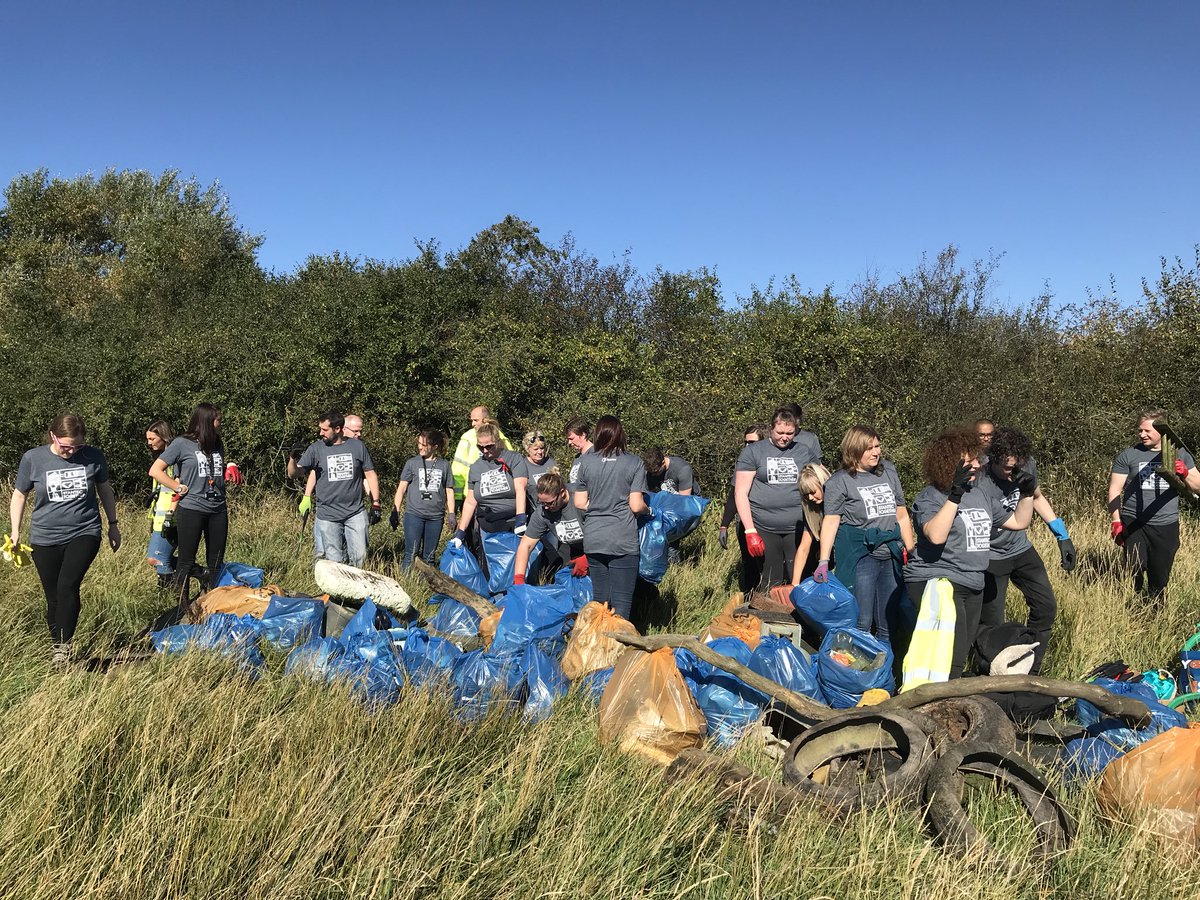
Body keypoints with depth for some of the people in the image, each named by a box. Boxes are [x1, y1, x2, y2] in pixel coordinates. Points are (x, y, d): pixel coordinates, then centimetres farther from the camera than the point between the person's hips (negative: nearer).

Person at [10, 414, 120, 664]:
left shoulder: (93, 457, -3)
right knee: (54, 597, 5)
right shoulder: (33, 459, -4)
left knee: (68, 586, -19)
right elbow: (19, 495, 8)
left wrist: (113, 524, 15)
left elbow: (105, 490, 12)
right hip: (45, 538, 1)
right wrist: (15, 531, 5)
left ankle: (63, 645, -11)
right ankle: (56, 645, 22)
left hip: (84, 533, -1)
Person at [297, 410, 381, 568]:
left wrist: (375, 504, 6)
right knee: (334, 562, 3)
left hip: (356, 513, 1)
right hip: (327, 515, -1)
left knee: (359, 557, 3)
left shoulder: (358, 446, 2)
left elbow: (370, 474, 8)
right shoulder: (316, 448, 0)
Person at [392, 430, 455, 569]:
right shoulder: (412, 463, 3)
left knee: (428, 557, 9)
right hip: (414, 514, -2)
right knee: (411, 555, -5)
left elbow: (449, 491, 11)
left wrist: (451, 515, 5)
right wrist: (395, 512, -2)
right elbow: (402, 488, 4)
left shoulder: (444, 465, 7)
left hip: (436, 517, 2)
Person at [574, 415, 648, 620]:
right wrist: (648, 510, 14)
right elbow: (636, 506, -7)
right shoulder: (634, 463, -3)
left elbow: (579, 503, 4)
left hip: (594, 540, 3)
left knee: (600, 601, 14)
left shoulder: (586, 461, 2)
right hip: (624, 541, -3)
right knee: (621, 603, 2)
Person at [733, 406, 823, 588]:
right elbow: (740, 493, 1)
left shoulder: (806, 451, 10)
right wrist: (750, 531, -6)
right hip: (764, 529, -1)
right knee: (771, 584, 1)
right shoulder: (753, 452, 4)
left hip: (798, 529, 1)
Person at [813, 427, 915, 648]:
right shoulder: (839, 481, -2)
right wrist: (824, 561, -14)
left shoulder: (888, 473, 12)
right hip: (859, 557, -5)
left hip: (891, 555, 5)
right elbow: (830, 521, -7)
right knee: (861, 624, -6)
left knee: (888, 624, 8)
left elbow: (902, 516, 17)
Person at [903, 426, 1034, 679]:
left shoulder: (982, 497, 15)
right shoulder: (929, 498, -9)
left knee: (961, 656, 12)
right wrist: (955, 495, -31)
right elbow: (936, 536, -28)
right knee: (950, 658, -17)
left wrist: (1027, 494, 9)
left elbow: (1018, 522, 25)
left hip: (973, 588, 8)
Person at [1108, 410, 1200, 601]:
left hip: (1167, 526, 2)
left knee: (1160, 578, 9)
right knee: (1134, 574, -5)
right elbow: (1114, 490, 1)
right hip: (1134, 525, -2)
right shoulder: (1128, 456, 1)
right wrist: (1116, 521, -8)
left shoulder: (1179, 454, 9)